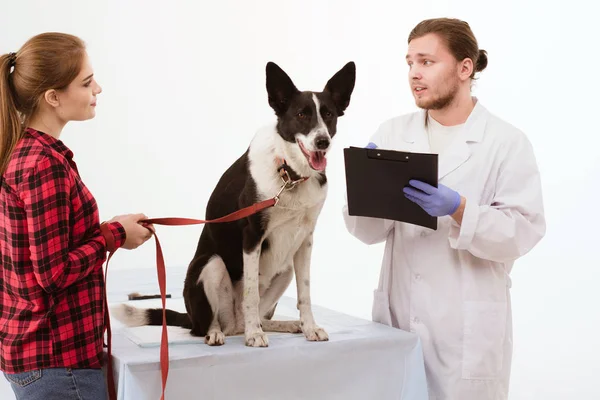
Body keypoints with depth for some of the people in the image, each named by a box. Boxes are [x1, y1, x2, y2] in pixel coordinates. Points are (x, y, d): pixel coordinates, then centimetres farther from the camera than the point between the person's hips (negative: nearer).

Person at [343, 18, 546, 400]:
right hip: (398, 314, 3)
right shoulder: (393, 132, 4)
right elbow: (369, 231, 1)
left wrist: (458, 209, -24)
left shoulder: (508, 142, -4)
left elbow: (524, 230, -11)